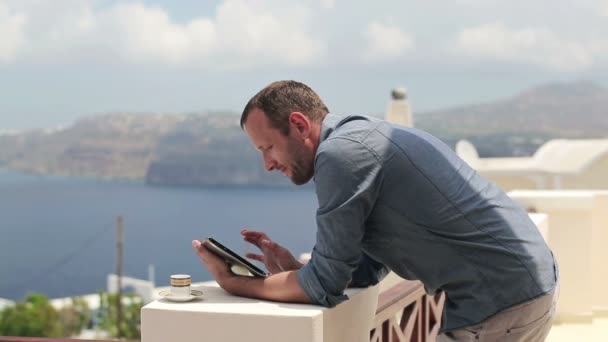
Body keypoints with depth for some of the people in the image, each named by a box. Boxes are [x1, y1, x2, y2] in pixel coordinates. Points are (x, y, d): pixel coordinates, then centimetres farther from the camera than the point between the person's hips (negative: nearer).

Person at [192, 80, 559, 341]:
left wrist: (234, 283, -2)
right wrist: (293, 267, 8)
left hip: (500, 302, -10)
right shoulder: (363, 139, 13)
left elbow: (325, 287, -13)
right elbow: (369, 270, 15)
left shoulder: (339, 153, -17)